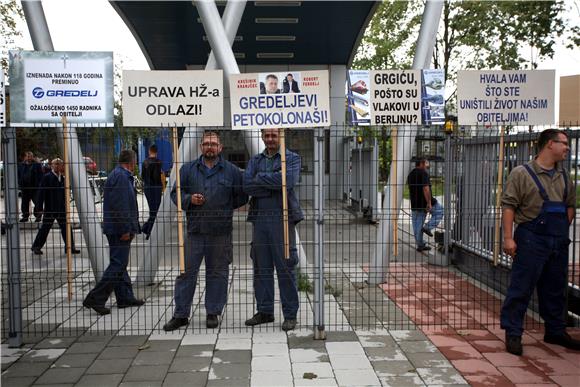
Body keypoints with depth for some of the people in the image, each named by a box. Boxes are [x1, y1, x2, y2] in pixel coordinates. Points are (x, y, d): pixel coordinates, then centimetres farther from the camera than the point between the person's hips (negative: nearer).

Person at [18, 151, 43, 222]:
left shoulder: (37, 165, 1)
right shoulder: (21, 165, 12)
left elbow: (40, 175, -3)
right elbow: (18, 176, 17)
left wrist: (39, 184, -12)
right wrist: (20, 184, 5)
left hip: (35, 187, -4)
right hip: (25, 188, 4)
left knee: (37, 202, -4)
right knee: (25, 203, 9)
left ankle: (38, 216, 3)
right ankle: (25, 216, 18)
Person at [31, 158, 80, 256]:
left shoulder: (62, 178, 8)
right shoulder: (47, 177, -8)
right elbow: (41, 192, -10)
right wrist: (40, 206, -14)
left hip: (61, 208, 5)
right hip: (50, 209, -5)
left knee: (65, 228, 6)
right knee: (45, 228, 4)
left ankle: (70, 247, 13)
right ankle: (36, 247, 17)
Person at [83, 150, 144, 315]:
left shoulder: (121, 175, 18)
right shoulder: (121, 176, -16)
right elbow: (119, 206, -23)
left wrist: (131, 228, 24)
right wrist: (125, 229, -21)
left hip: (118, 230, 11)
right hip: (120, 229, -11)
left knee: (119, 264, 14)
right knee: (118, 265, -9)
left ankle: (125, 297, 23)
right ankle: (95, 298, -7)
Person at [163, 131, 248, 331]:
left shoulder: (231, 170, 5)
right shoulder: (188, 169, 8)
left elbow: (241, 196, 9)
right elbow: (175, 193, 9)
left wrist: (224, 208, 3)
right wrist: (189, 200, -9)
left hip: (221, 232, 0)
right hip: (194, 230, 1)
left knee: (217, 272, 7)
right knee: (186, 271, 2)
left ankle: (213, 313, 20)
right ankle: (181, 314, 12)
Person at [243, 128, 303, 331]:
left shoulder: (292, 158, 3)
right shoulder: (255, 160, 16)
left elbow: (287, 180, -17)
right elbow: (247, 185, -1)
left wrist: (260, 178, -7)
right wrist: (273, 184, -10)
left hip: (282, 218, -4)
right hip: (259, 218, 5)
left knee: (285, 267, -2)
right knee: (261, 267, 9)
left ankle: (290, 314, 8)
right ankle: (265, 311, 21)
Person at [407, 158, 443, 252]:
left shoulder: (410, 175, 15)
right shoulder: (423, 173, -12)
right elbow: (426, 189, -22)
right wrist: (429, 203, -21)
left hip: (415, 204, 8)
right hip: (425, 202, -8)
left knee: (417, 225, 9)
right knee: (440, 211, 16)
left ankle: (420, 245, 13)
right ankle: (428, 227, 4)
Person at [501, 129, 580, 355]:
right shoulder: (522, 173, -7)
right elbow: (508, 206, -11)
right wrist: (508, 238, -17)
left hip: (559, 242, 7)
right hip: (531, 241, -7)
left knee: (556, 290, 16)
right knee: (521, 288, -2)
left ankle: (555, 332, 30)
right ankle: (513, 334, 7)